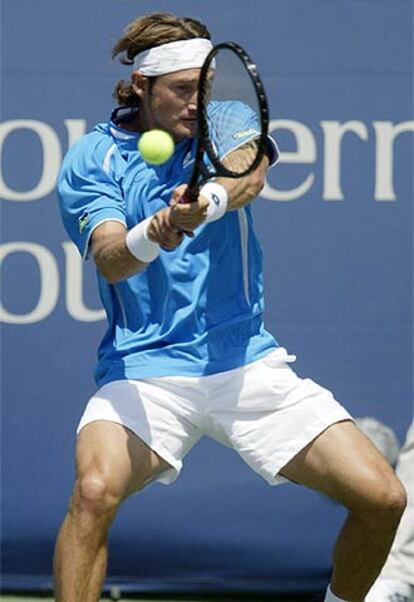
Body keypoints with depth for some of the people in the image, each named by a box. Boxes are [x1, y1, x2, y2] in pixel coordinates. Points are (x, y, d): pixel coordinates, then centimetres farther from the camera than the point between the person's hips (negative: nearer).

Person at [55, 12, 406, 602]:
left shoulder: (228, 127, 5)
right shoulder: (91, 159, 0)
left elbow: (249, 176, -19)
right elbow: (110, 261, -16)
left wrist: (210, 200, -42)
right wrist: (152, 234, -39)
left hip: (249, 364, 3)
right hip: (145, 366, -3)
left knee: (382, 498, -7)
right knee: (95, 491, -32)